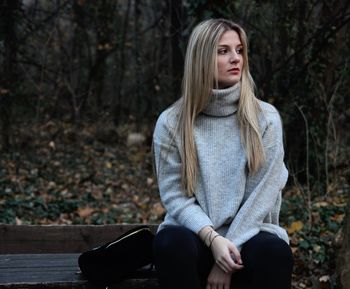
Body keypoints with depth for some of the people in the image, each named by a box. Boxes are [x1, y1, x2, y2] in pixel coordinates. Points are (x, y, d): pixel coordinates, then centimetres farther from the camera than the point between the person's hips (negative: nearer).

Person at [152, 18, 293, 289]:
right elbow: (174, 195, -3)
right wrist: (213, 239, -19)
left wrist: (230, 248, -14)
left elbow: (261, 195, -4)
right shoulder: (171, 123, 1)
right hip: (196, 234, 0)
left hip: (247, 235, 0)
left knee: (274, 252, -34)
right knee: (172, 243, -34)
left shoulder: (265, 118, 1)